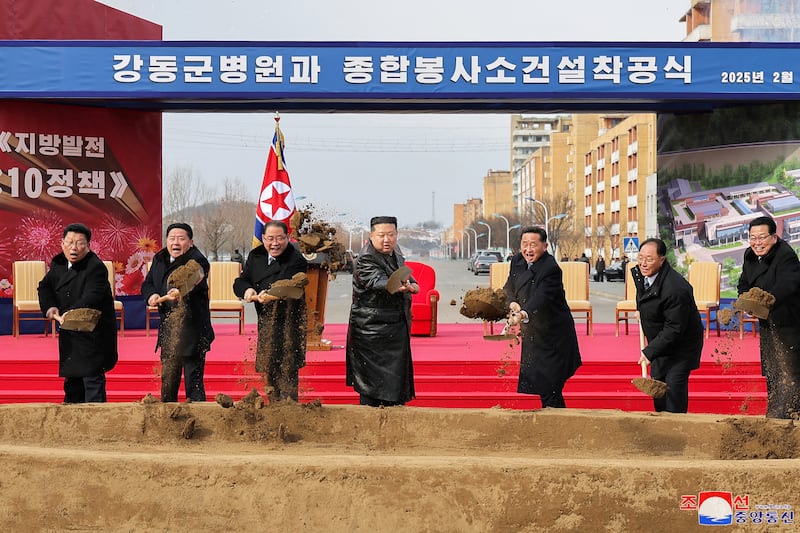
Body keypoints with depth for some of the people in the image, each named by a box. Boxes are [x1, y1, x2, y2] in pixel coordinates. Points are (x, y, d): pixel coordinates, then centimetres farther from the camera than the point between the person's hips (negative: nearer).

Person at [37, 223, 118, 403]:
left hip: (94, 333, -8)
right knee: (72, 378, 19)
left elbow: (91, 297, -31)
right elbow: (45, 286, 12)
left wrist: (72, 313, -48)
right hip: (70, 334, 8)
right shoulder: (58, 263, 7)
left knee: (92, 378, -11)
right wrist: (49, 306, -8)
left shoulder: (96, 267, -19)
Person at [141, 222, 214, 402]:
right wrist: (151, 295, -9)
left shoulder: (197, 261, -12)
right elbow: (147, 284, 14)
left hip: (192, 331, -7)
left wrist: (180, 291, -52)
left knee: (193, 380, -5)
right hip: (168, 330, 7)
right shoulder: (159, 260, 12)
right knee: (168, 380, 18)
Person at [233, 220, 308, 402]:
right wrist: (247, 290, -16)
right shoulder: (256, 256, 7)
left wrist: (271, 295, -44)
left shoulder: (296, 260, -13)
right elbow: (239, 282, 7)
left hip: (288, 322, -7)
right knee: (268, 370, 15)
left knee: (286, 370, -9)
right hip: (265, 322, 7)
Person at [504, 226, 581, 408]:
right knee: (533, 382, 17)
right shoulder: (518, 261, 1)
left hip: (553, 339, -8)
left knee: (549, 389, -10)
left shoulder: (550, 269, -24)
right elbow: (509, 288, 10)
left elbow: (540, 298, -37)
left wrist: (523, 315, -55)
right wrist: (513, 303, -12)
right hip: (532, 336, 8)